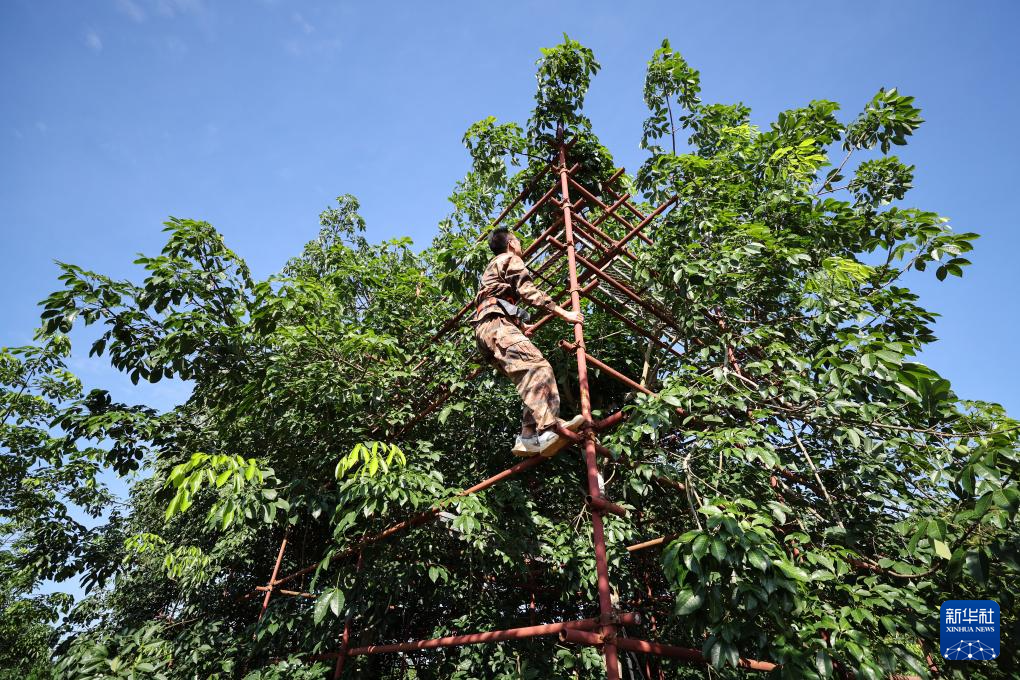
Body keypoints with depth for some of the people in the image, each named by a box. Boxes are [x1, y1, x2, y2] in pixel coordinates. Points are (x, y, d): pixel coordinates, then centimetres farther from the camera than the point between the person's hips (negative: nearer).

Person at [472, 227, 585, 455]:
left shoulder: (492, 268, 39)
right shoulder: (510, 259, 11)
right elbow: (529, 292, -3)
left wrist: (520, 325, 59)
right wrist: (564, 313, -4)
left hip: (485, 328, 9)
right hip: (496, 323, -9)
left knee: (529, 376, -5)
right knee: (538, 368, -28)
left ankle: (530, 438, -21)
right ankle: (546, 431, -47)